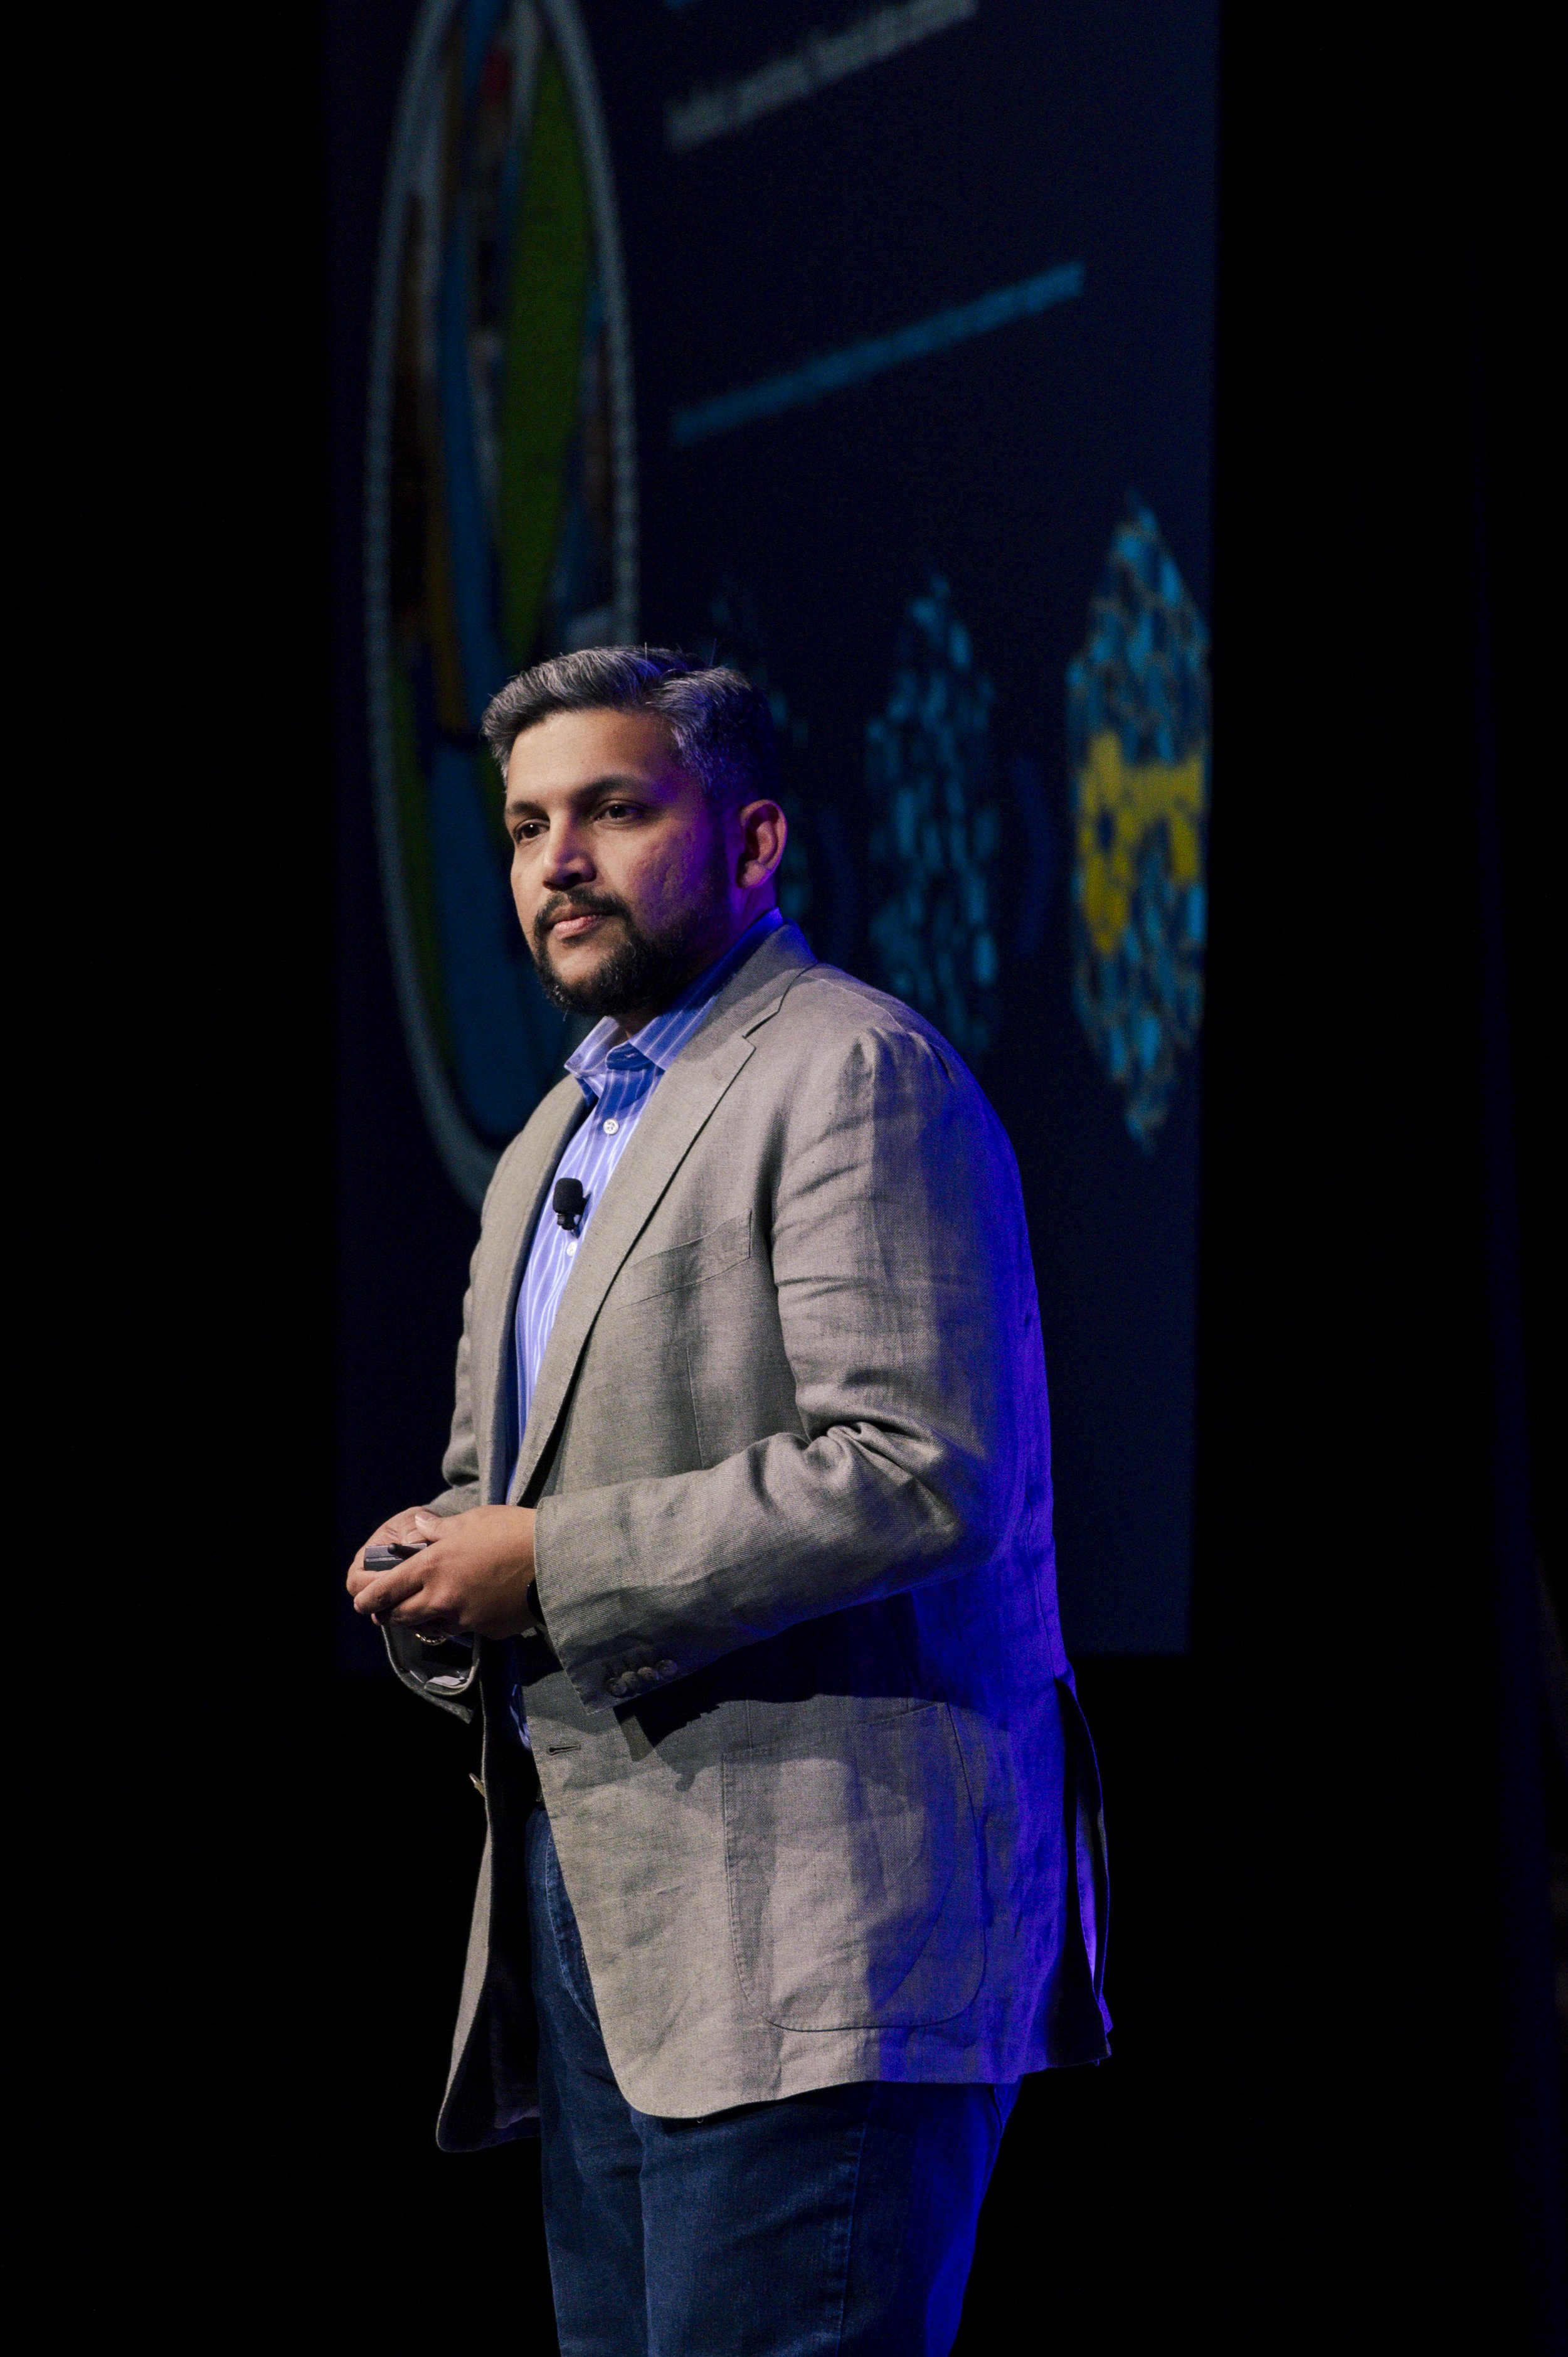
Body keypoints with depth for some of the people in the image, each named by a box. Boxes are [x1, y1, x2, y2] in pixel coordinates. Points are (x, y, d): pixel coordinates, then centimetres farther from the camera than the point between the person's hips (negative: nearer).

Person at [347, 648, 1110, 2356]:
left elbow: (923, 1473, -18)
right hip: (585, 1926, 9)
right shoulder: (547, 1152, 24)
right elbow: (494, 1485, 32)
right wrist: (439, 1587, 6)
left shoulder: (855, 1075, -7)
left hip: (815, 1927, -9)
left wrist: (553, 1569, -14)